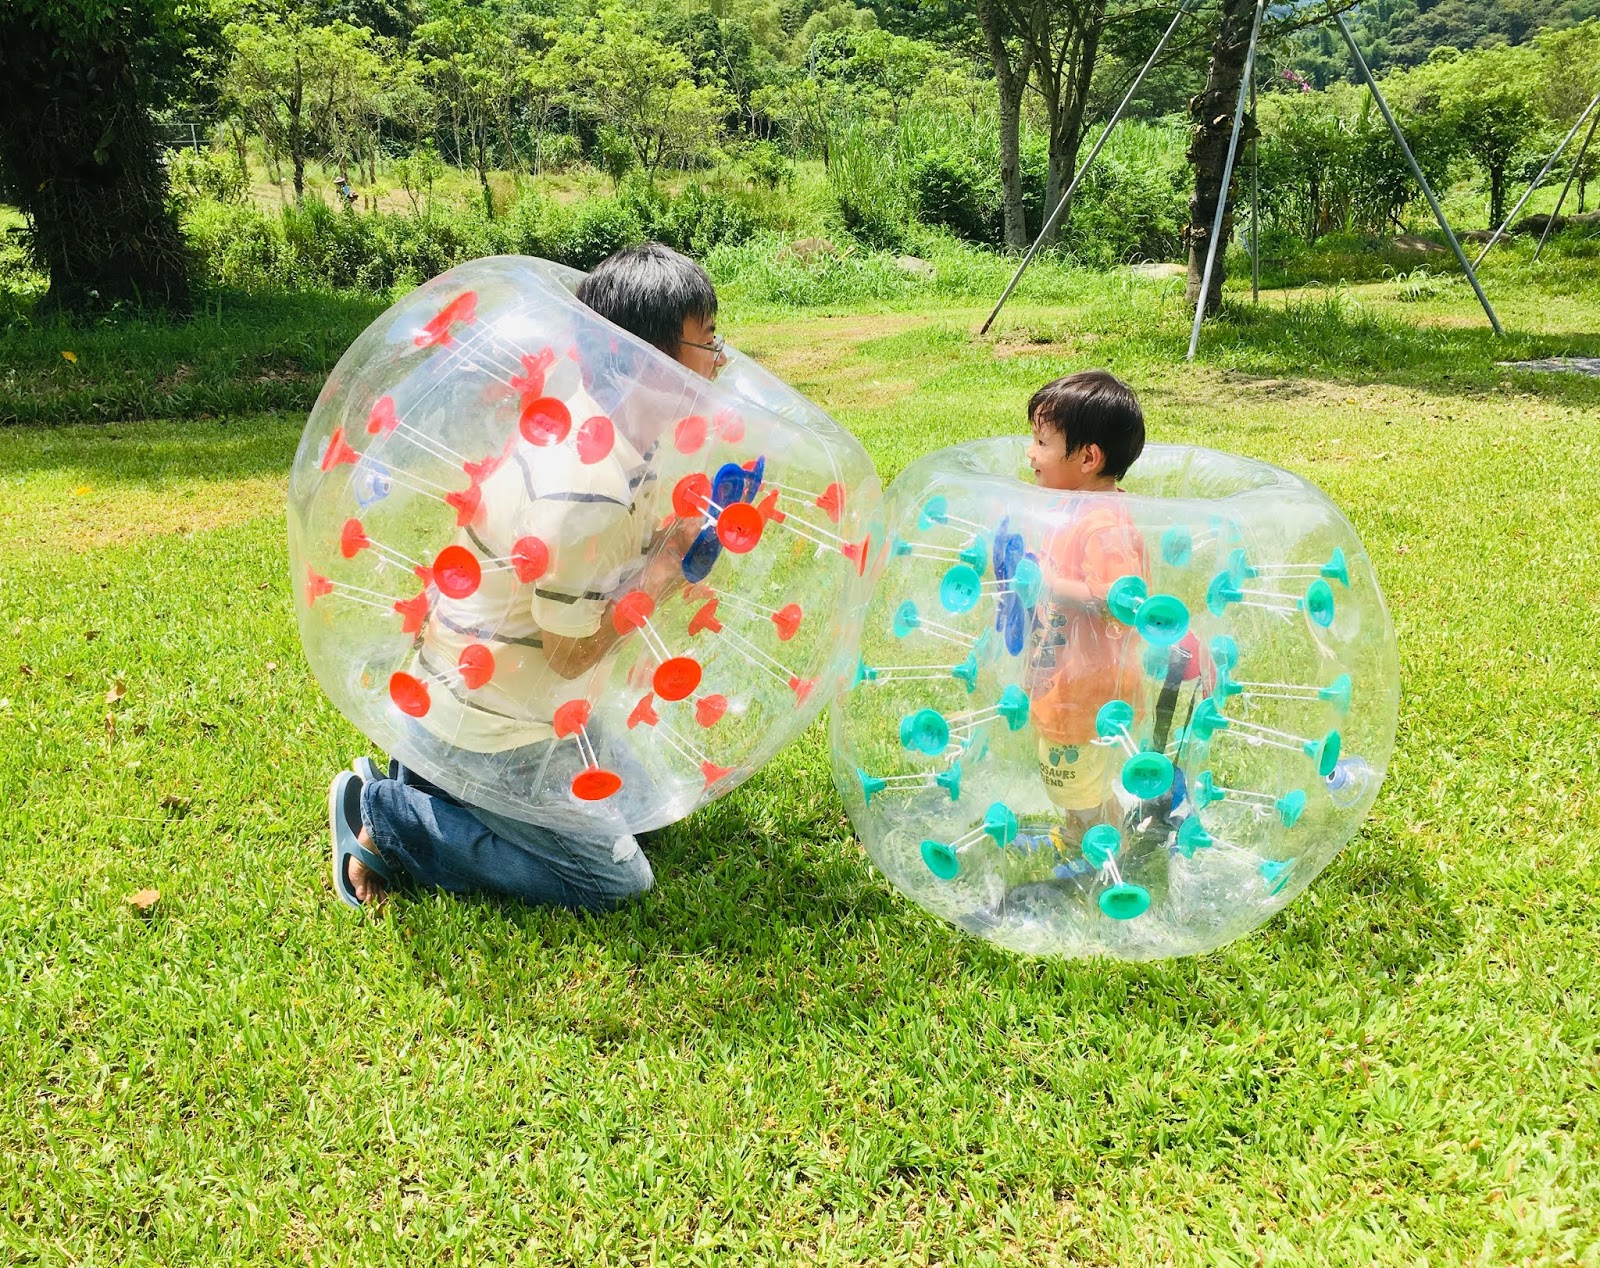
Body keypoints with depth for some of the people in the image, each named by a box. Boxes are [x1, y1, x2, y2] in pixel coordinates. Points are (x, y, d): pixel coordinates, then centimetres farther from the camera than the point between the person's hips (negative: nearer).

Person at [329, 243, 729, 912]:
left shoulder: (590, 420, -4)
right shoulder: (585, 492, -34)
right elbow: (571, 654, -22)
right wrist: (669, 562, -18)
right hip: (490, 723, -9)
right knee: (617, 881, 0)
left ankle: (430, 777, 19)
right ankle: (385, 816, 2)